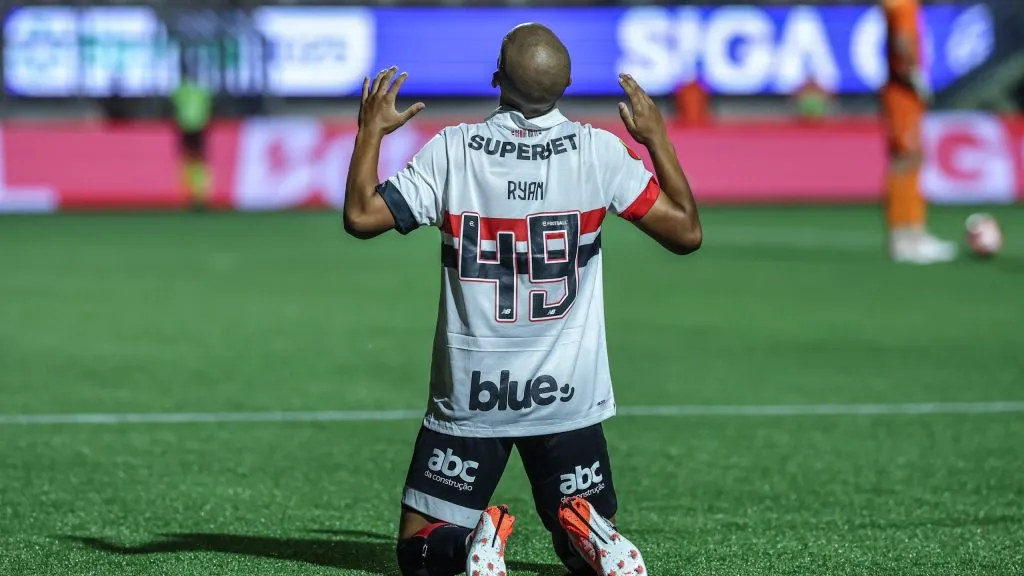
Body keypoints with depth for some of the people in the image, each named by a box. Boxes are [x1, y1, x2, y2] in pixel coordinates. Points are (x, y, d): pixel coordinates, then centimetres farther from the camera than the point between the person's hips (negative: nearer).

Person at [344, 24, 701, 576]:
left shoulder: (452, 151, -8)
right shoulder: (599, 152, -7)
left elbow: (360, 215, -6)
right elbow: (686, 231, -1)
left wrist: (371, 131, 9)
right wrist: (657, 137, 11)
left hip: (468, 400, -1)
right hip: (569, 400, 1)